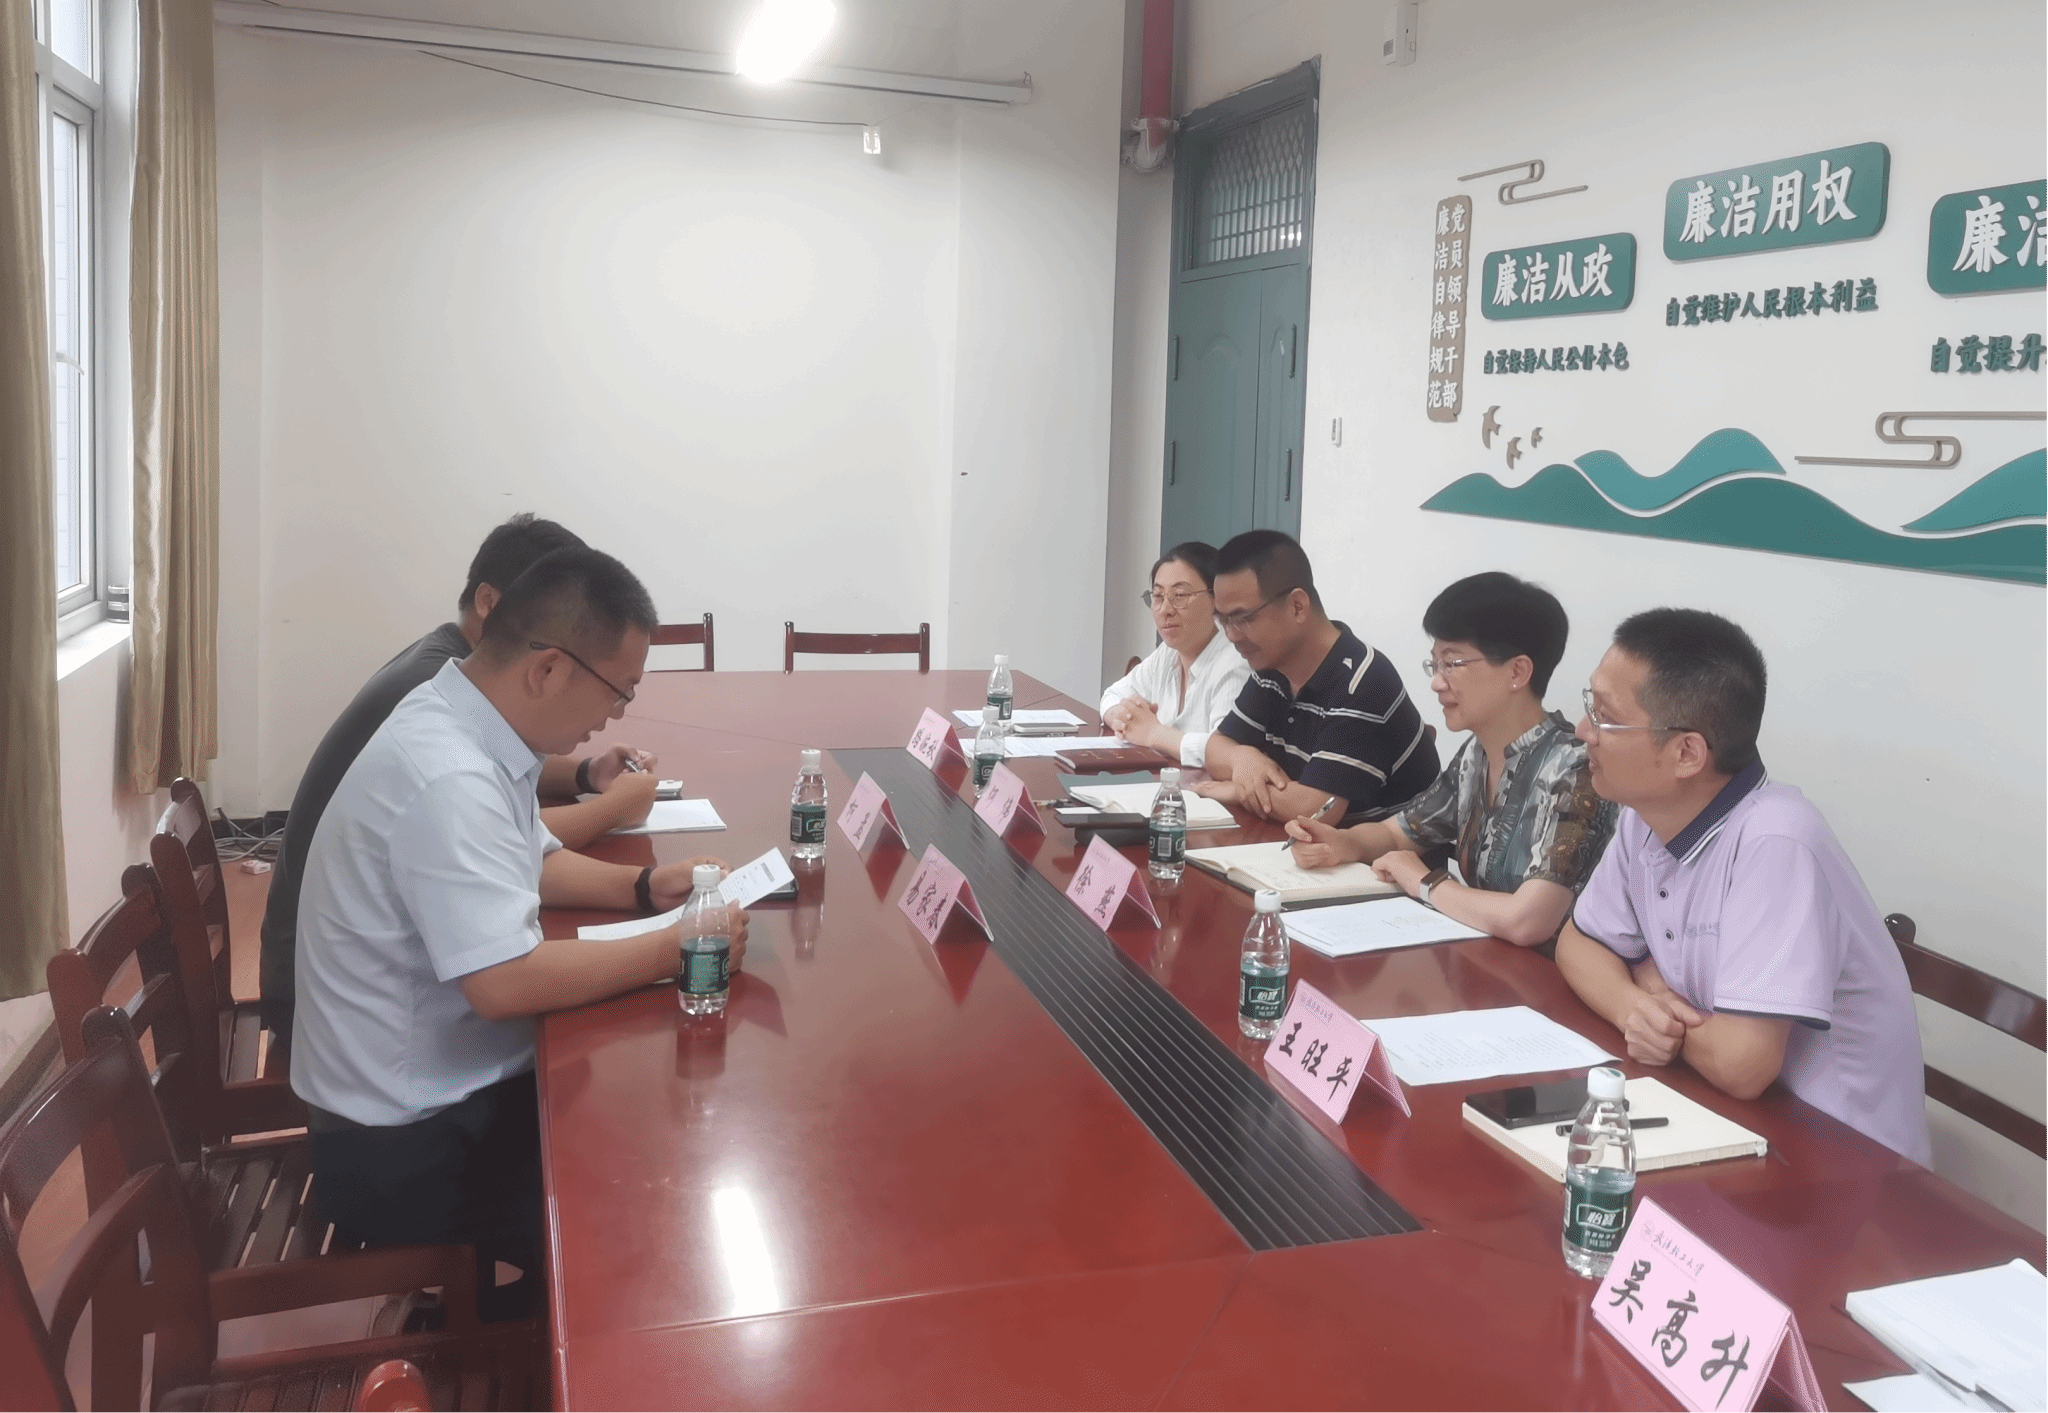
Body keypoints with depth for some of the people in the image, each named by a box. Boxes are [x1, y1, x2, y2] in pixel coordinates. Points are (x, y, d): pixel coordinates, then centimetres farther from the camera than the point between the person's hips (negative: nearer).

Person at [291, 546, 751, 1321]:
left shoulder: (467, 729, 1)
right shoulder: (446, 776, -29)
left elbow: (532, 862, 17)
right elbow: (506, 983, -34)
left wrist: (643, 886, 2)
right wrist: (672, 949, -24)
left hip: (444, 1090, 9)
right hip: (406, 1146, -9)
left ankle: (535, 1299, 24)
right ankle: (492, 1326, 15)